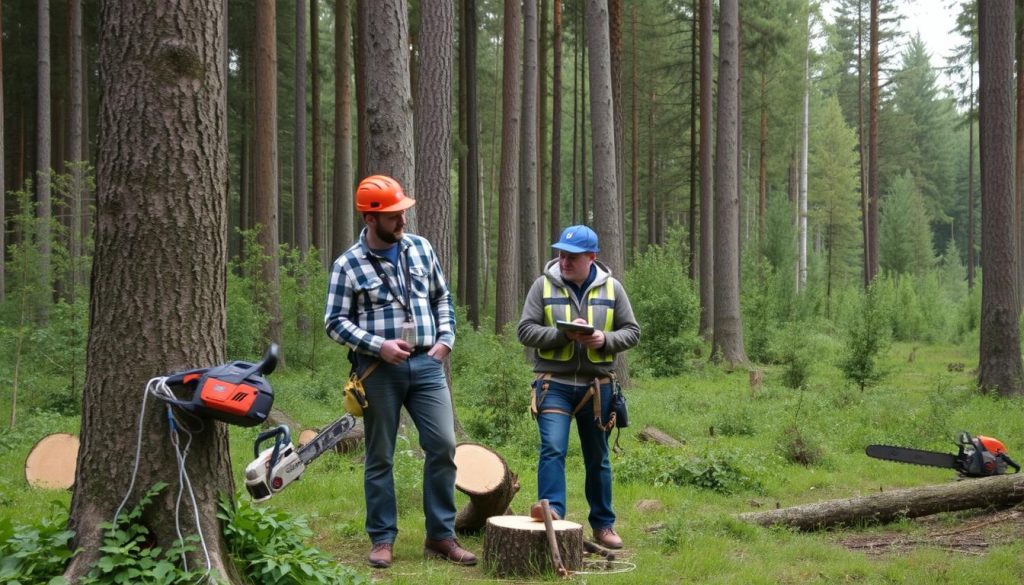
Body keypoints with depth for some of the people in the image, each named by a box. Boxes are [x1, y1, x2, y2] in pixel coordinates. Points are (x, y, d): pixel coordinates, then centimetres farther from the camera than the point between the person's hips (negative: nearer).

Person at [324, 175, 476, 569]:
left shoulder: (421, 249, 9)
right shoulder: (348, 265, -3)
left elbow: (442, 298, 17)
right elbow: (335, 322, -4)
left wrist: (445, 339, 3)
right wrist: (378, 345, -16)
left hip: (426, 363, 3)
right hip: (379, 369, -3)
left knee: (443, 446, -3)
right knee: (380, 457, 5)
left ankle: (441, 536, 8)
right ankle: (383, 539, 15)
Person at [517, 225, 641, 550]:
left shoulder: (611, 288, 3)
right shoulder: (544, 285, -1)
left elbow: (632, 332, 5)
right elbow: (526, 331, -5)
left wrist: (605, 339, -15)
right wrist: (563, 334, -19)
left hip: (597, 385, 2)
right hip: (554, 384, -2)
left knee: (598, 458, 12)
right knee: (553, 450, -16)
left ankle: (603, 525, 24)